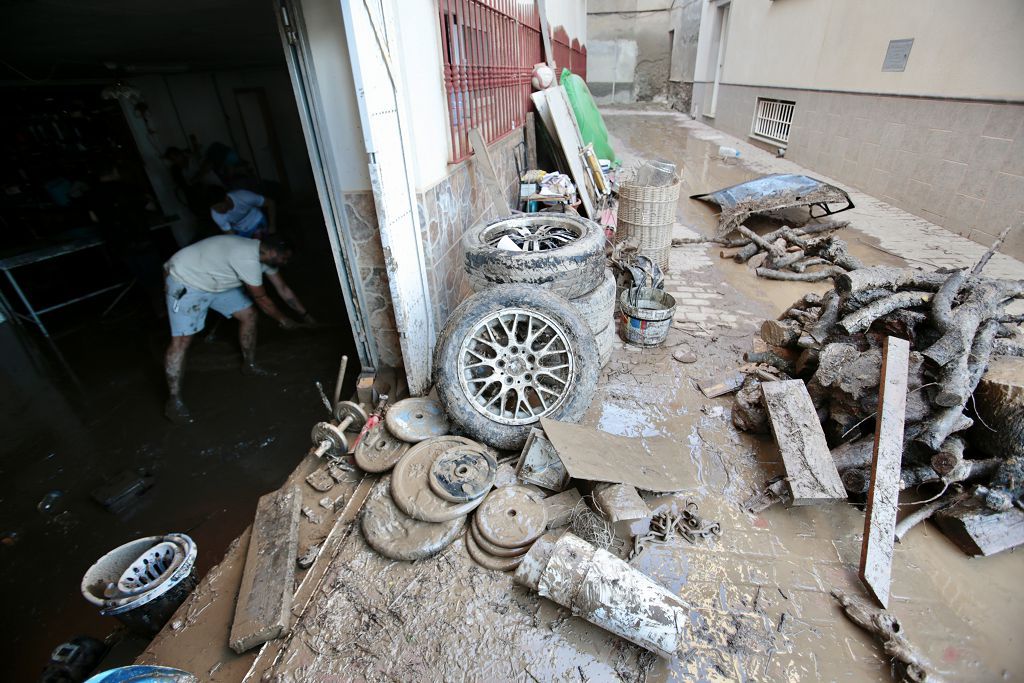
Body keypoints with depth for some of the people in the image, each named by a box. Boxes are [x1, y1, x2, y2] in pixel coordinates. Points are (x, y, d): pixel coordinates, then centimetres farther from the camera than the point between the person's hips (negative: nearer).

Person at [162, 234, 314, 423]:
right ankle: (174, 402, -5)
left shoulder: (264, 255, -5)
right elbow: (262, 299, -21)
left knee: (248, 315, 6)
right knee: (181, 341, -12)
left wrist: (305, 315, 11)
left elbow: (284, 290, 6)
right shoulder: (248, 259, -34)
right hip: (185, 281, -9)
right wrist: (282, 319, -6)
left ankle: (249, 365, 24)